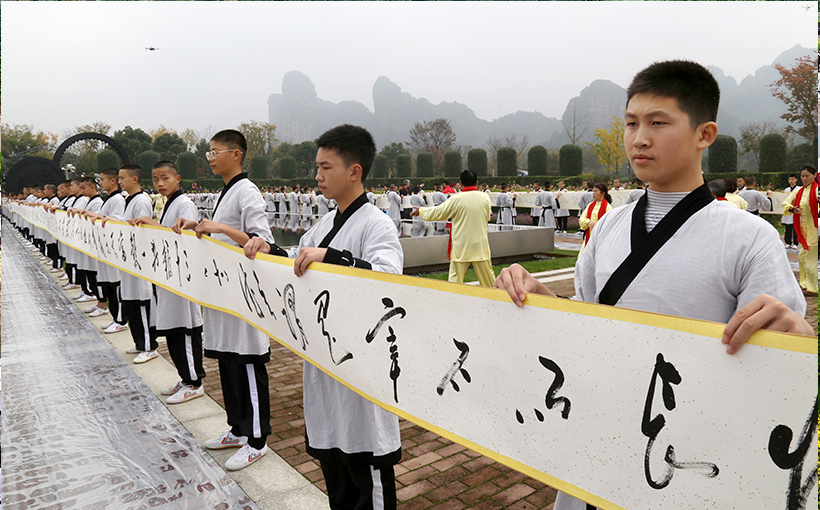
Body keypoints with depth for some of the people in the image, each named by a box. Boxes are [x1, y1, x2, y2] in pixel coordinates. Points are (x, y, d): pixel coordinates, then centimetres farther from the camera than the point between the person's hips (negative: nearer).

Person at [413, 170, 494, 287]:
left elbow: (437, 212, 1)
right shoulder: (485, 198, -1)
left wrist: (421, 210, 17)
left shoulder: (456, 199, -10)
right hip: (480, 245, 3)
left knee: (455, 278, 5)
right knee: (487, 276, 12)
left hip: (461, 246, -3)